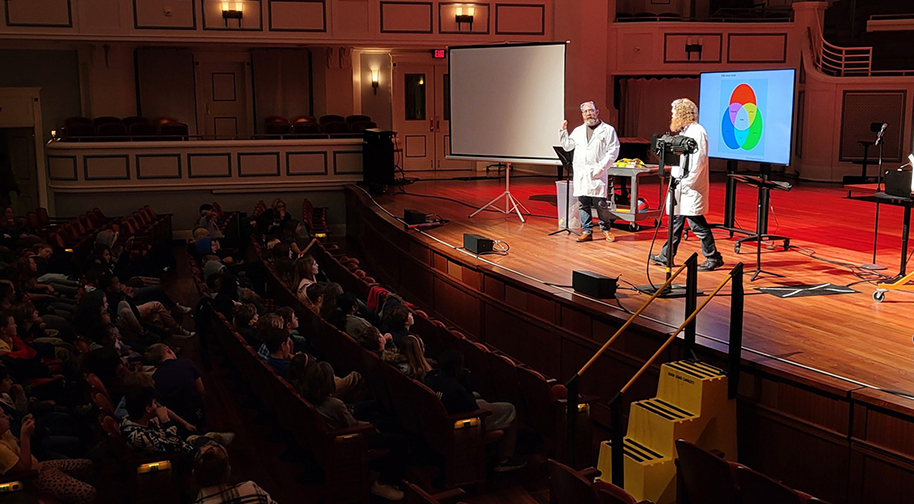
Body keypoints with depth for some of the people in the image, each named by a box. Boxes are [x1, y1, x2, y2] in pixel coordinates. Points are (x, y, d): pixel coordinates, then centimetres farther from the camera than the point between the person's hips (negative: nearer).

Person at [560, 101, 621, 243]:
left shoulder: (608, 130, 3)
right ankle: (587, 232, 10)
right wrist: (564, 131, 9)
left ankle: (606, 230, 10)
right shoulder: (578, 131, 19)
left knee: (600, 203, -5)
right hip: (580, 174, 4)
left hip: (597, 174, -4)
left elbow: (613, 151, -4)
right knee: (583, 203, 4)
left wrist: (601, 167, -12)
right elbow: (567, 146, 21)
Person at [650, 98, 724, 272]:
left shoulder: (697, 131, -13)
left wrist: (687, 182, -21)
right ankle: (666, 256, 21)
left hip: (691, 188, -10)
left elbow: (699, 160, -20)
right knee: (676, 221, 14)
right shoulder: (684, 131, 17)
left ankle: (713, 258, 3)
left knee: (696, 223, -6)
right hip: (681, 187, 10)